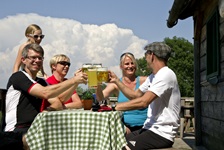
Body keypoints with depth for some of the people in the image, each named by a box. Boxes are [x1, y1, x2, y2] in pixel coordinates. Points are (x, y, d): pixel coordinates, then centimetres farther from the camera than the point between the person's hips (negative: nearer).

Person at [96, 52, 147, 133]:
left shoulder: (143, 81, 4)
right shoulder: (115, 84, 7)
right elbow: (100, 98, -5)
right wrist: (98, 84, -23)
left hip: (143, 126, 0)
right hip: (125, 126, 0)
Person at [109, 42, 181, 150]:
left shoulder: (166, 74, -16)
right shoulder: (152, 77, 16)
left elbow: (143, 102, -24)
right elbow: (135, 95, 22)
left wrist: (115, 107, -20)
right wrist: (116, 80, 18)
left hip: (162, 133, -9)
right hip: (150, 128, 9)